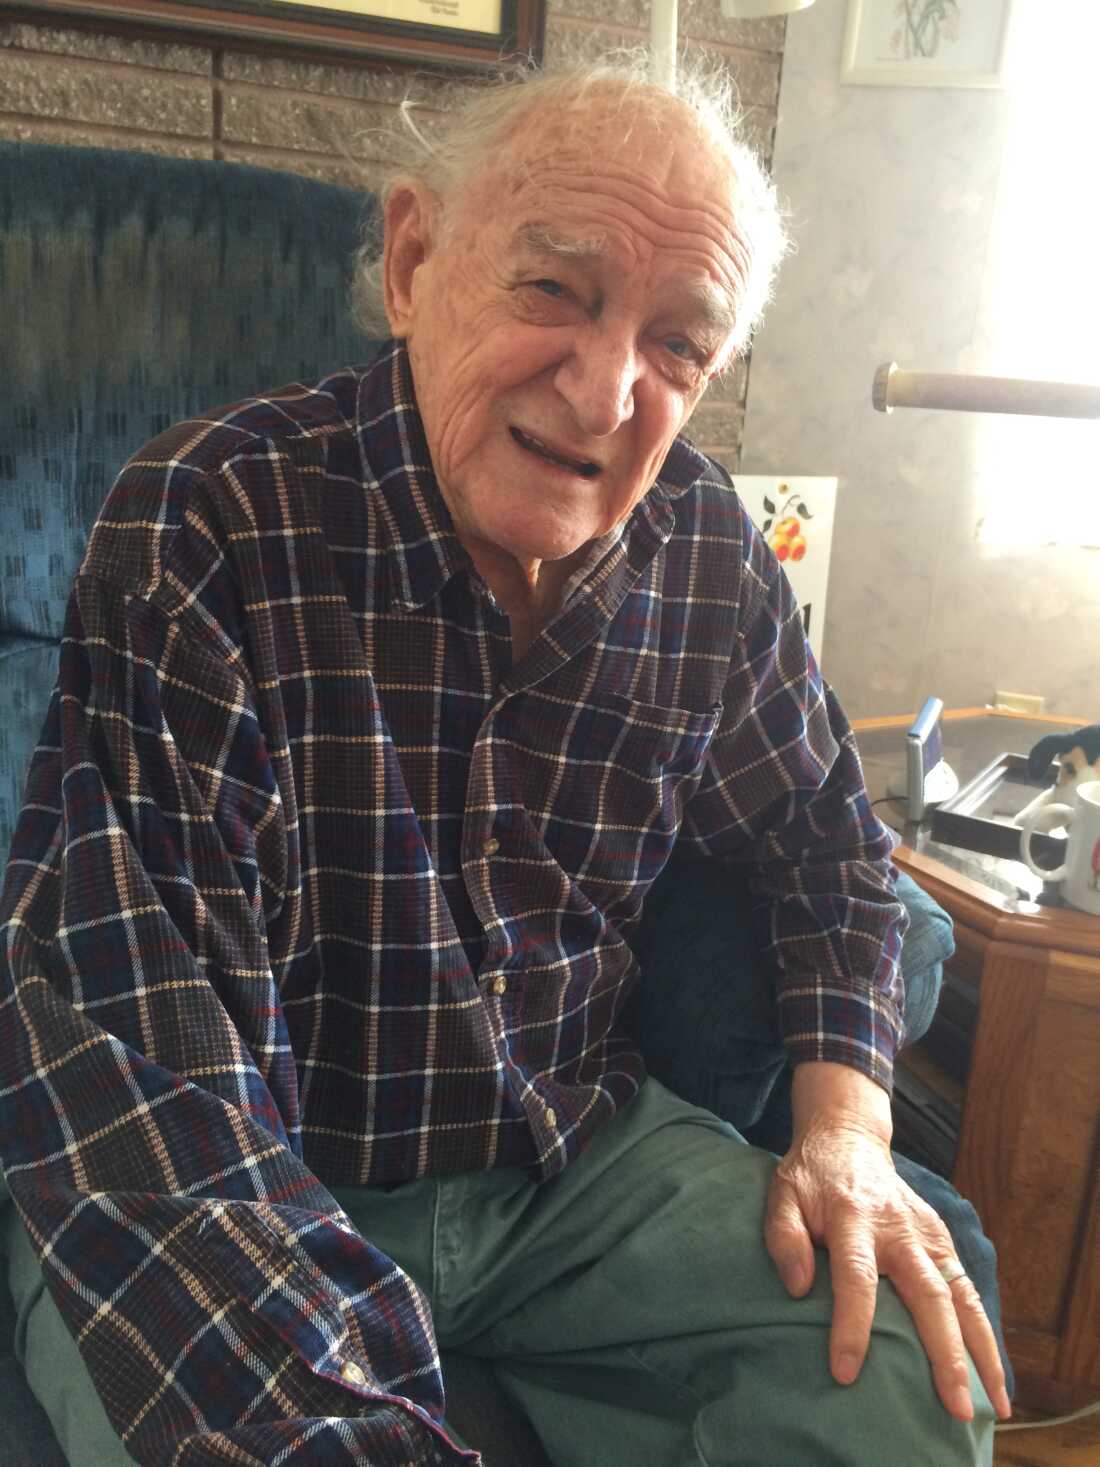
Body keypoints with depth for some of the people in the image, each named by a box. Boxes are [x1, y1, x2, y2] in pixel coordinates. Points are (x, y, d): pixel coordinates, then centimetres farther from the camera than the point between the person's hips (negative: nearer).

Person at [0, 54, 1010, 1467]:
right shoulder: (208, 533, -20)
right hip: (261, 1193, -3)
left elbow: (822, 836, 9)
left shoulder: (708, 553, -5)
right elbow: (136, 1053, -26)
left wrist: (844, 1121, -6)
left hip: (582, 1152, 4)